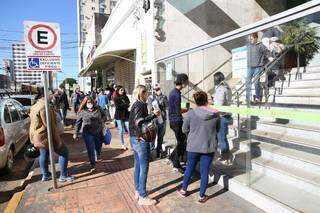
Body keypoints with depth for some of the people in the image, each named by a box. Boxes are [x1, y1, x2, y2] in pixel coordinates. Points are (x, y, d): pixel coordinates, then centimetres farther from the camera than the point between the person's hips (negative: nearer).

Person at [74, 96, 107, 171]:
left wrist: (102, 121, 1)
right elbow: (78, 123, 0)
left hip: (98, 132, 3)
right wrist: (76, 133, 1)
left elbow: (104, 115, 17)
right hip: (87, 133, -3)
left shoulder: (98, 109, 0)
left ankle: (98, 156, 53)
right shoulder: (82, 112, -5)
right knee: (91, 149, -5)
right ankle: (93, 165, 7)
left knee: (98, 146, 20)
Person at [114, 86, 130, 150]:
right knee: (121, 131, 5)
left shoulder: (126, 97, 10)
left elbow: (128, 104, -3)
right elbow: (117, 106, -13)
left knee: (129, 129, -5)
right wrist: (125, 105, -11)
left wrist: (122, 105, -18)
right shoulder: (116, 98, 0)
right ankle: (122, 144, 17)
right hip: (119, 116, -2)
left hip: (126, 115, 2)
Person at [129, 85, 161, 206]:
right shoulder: (141, 105, -16)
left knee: (137, 166, 18)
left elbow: (134, 121, 7)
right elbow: (139, 122, -29)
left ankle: (138, 191, 32)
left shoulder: (135, 105, 12)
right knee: (144, 168, 1)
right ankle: (142, 197, 11)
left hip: (134, 139, 9)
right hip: (141, 141, -9)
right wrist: (153, 115, -23)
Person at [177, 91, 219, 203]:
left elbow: (184, 129, -1)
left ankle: (184, 190, 36)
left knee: (189, 168, 19)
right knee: (204, 172, 12)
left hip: (193, 147, 0)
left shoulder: (191, 113, -13)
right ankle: (202, 196, 26)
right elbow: (217, 129, 6)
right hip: (209, 147, 0)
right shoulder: (215, 114, -8)